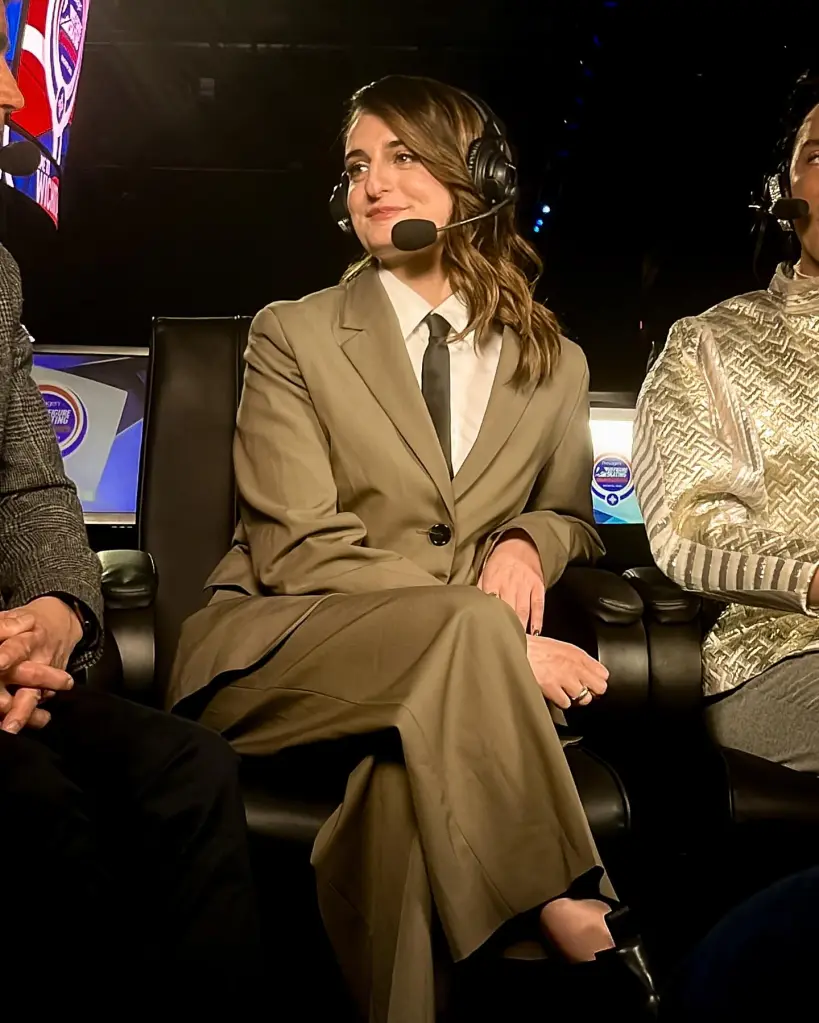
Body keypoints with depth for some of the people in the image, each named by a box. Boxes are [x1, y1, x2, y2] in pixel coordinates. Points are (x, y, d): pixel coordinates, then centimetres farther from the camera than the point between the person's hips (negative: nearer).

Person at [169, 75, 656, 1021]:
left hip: (443, 663, 2)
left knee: (413, 770, -36)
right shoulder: (293, 336, 4)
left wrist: (530, 541, -2)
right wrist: (495, 641, -18)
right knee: (463, 624, -34)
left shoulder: (555, 365, 15)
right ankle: (579, 924, -23)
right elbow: (296, 549, -6)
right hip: (275, 651, -1)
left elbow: (573, 516, 27)